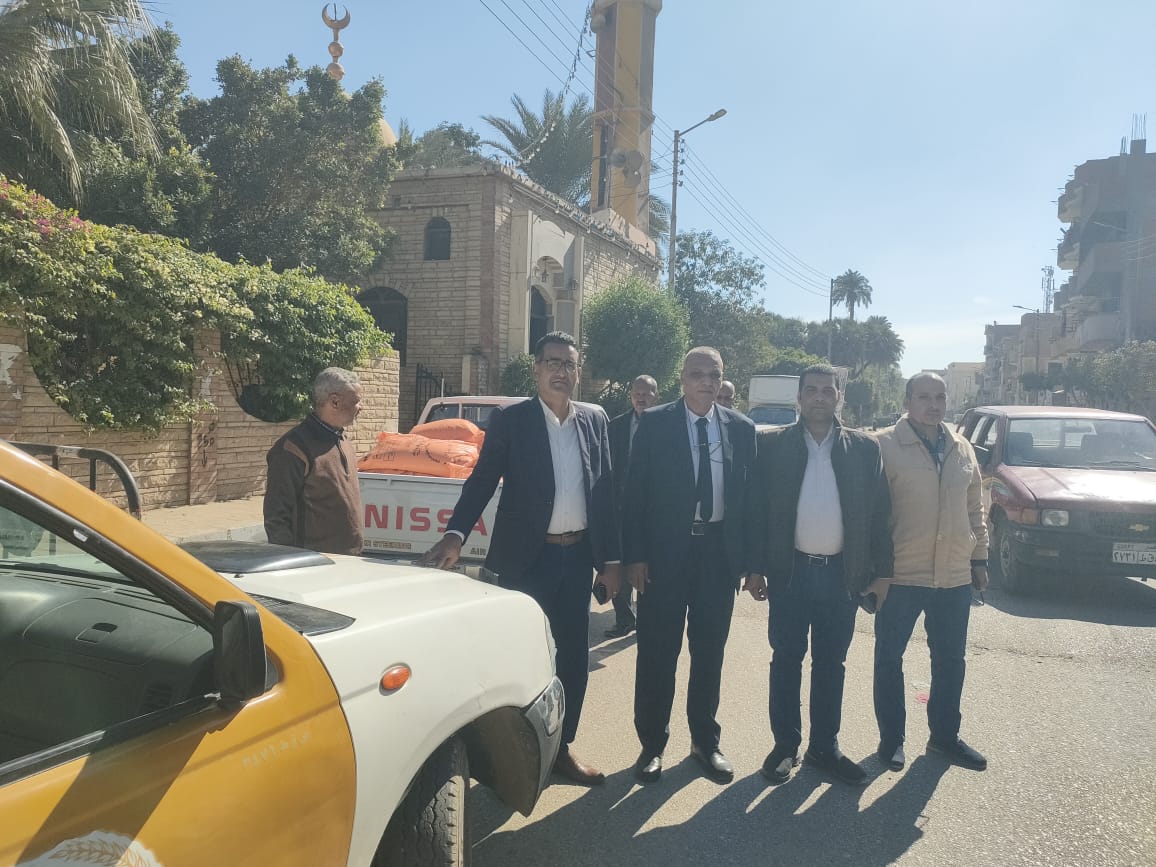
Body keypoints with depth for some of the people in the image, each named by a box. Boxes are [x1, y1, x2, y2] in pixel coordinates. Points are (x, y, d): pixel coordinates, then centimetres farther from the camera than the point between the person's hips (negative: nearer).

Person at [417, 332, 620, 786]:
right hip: (528, 556, -3)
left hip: (578, 555, 4)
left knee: (573, 654, 11)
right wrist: (454, 536, -20)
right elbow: (482, 480, -6)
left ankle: (561, 746, 29)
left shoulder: (594, 420, 6)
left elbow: (605, 491, 7)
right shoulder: (509, 419, -4)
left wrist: (610, 558, 6)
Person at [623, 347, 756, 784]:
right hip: (666, 551, -2)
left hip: (720, 552, 3)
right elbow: (635, 492, -5)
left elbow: (748, 494, 6)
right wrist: (634, 555, -10)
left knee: (709, 653, 14)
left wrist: (751, 559, 2)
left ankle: (705, 741, 30)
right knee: (657, 653, 6)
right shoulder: (654, 423, -3)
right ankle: (652, 744, 21)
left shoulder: (741, 428, 5)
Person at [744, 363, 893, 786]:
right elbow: (757, 508, -2)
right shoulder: (772, 444, -1)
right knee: (786, 661, 8)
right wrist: (756, 568, -5)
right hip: (790, 571, -1)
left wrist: (881, 572, 1)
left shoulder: (864, 448, 3)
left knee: (830, 665, 12)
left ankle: (824, 747, 25)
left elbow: (879, 514, 4)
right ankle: (785, 744, 22)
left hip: (842, 574, 2)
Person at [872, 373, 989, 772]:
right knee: (889, 657, 6)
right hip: (900, 574, -5)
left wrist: (980, 557, 14)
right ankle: (891, 737, 22)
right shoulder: (885, 446, -9)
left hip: (954, 575, 5)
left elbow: (975, 507, 17)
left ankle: (945, 735, 32)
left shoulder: (962, 448, 10)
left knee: (950, 659, 15)